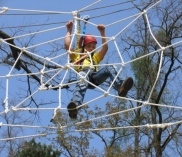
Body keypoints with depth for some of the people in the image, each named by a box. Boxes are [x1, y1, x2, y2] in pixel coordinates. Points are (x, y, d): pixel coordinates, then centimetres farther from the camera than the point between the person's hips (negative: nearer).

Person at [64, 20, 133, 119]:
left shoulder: (95, 57, 45)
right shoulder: (76, 56, 37)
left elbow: (105, 47, 35)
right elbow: (67, 45, 24)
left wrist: (102, 32, 33)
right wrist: (69, 30, 27)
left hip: (95, 76, 3)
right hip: (83, 73, -3)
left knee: (109, 68, -28)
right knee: (81, 84, -42)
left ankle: (120, 87, -58)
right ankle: (75, 105, -72)